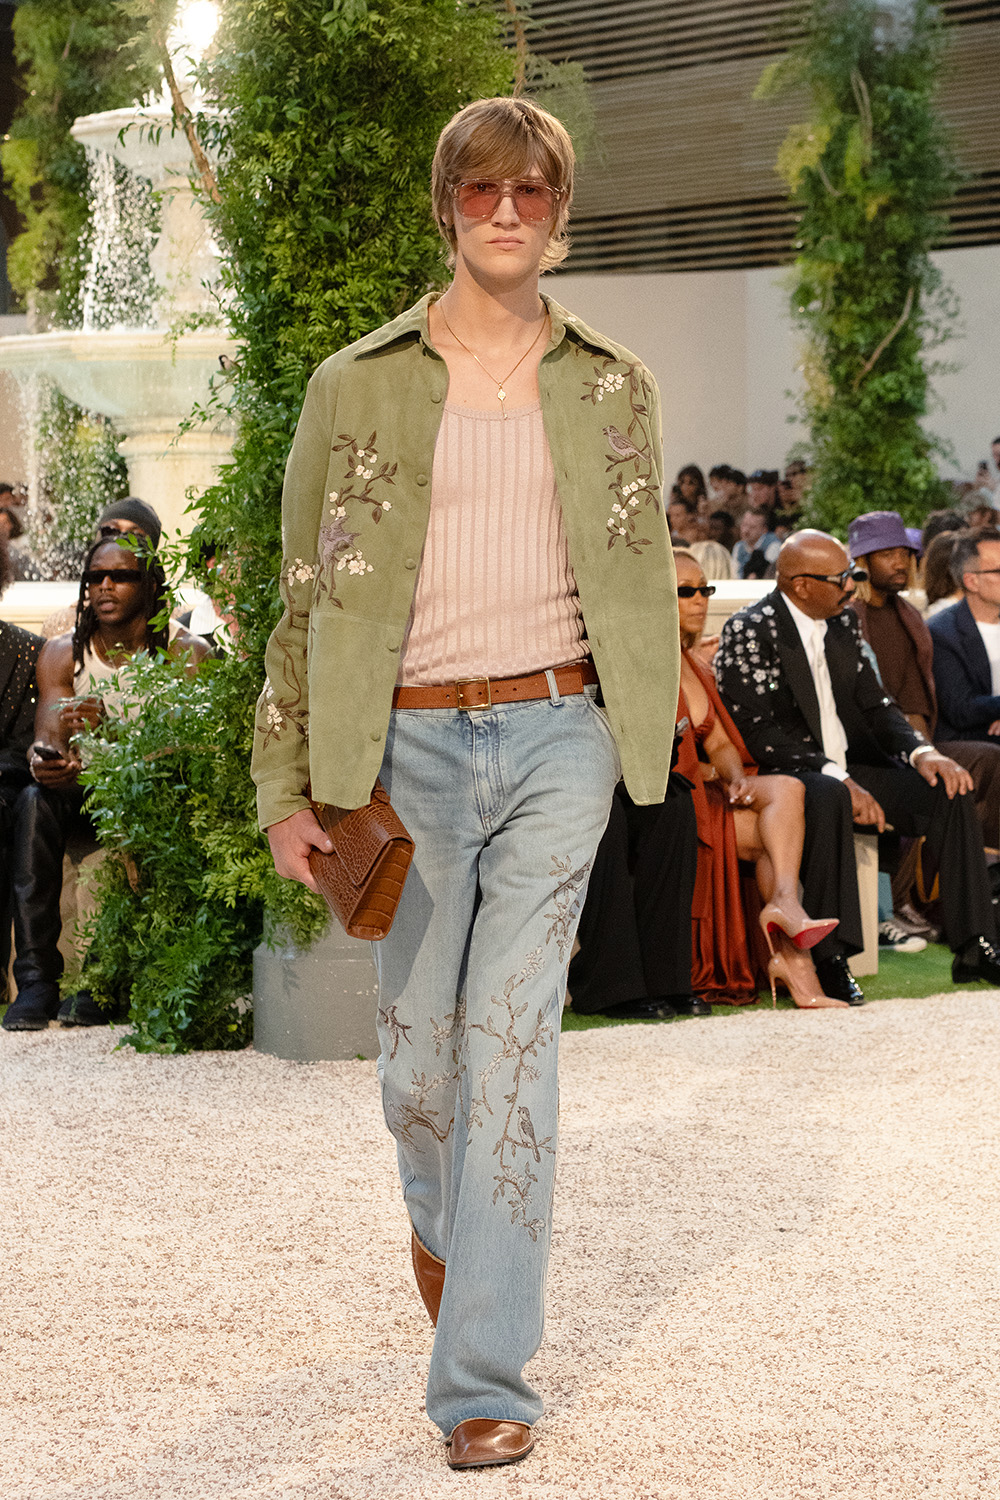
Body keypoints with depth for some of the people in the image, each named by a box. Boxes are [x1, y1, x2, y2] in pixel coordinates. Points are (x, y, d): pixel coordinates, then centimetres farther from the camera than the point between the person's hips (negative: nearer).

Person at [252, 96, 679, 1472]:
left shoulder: (611, 387, 7)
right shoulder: (360, 387, 4)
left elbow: (643, 577, 13)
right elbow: (305, 595, 5)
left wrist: (647, 741, 6)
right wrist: (286, 788, 0)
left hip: (558, 738, 0)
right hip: (412, 743, 0)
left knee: (514, 1042, -5)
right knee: (419, 1038, 9)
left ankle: (485, 1380, -1)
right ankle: (441, 1219, 44)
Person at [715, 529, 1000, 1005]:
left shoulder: (843, 622, 12)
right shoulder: (749, 630, -11)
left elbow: (874, 703, 13)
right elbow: (758, 733, -19)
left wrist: (921, 751, -7)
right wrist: (837, 780, -27)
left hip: (849, 771, 7)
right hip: (787, 777, -7)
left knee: (948, 788, -13)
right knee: (826, 797, -40)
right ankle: (830, 960, -37)